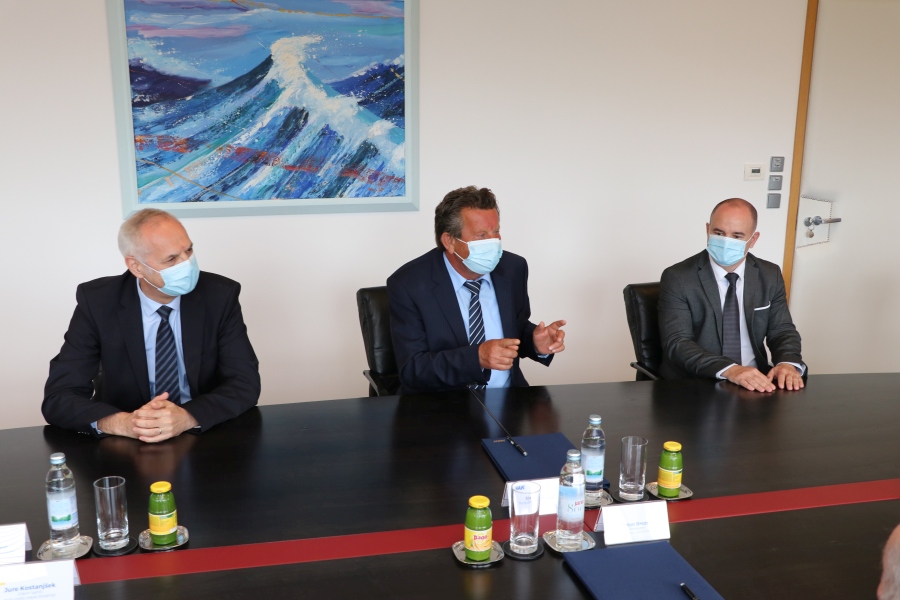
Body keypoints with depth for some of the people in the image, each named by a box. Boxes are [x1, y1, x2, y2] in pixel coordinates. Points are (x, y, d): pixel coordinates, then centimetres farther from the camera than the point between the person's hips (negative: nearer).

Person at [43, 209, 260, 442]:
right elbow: (58, 397, -12)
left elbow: (246, 381, -11)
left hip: (207, 437, 0)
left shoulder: (220, 294, -10)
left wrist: (188, 417, -29)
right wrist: (123, 423, -31)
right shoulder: (97, 301, -10)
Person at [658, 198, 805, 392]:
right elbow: (676, 342, -16)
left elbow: (782, 330, 8)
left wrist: (788, 363, -15)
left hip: (754, 382, 3)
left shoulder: (770, 276, 6)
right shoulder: (678, 278, -8)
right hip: (693, 385, -3)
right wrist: (729, 369, -30)